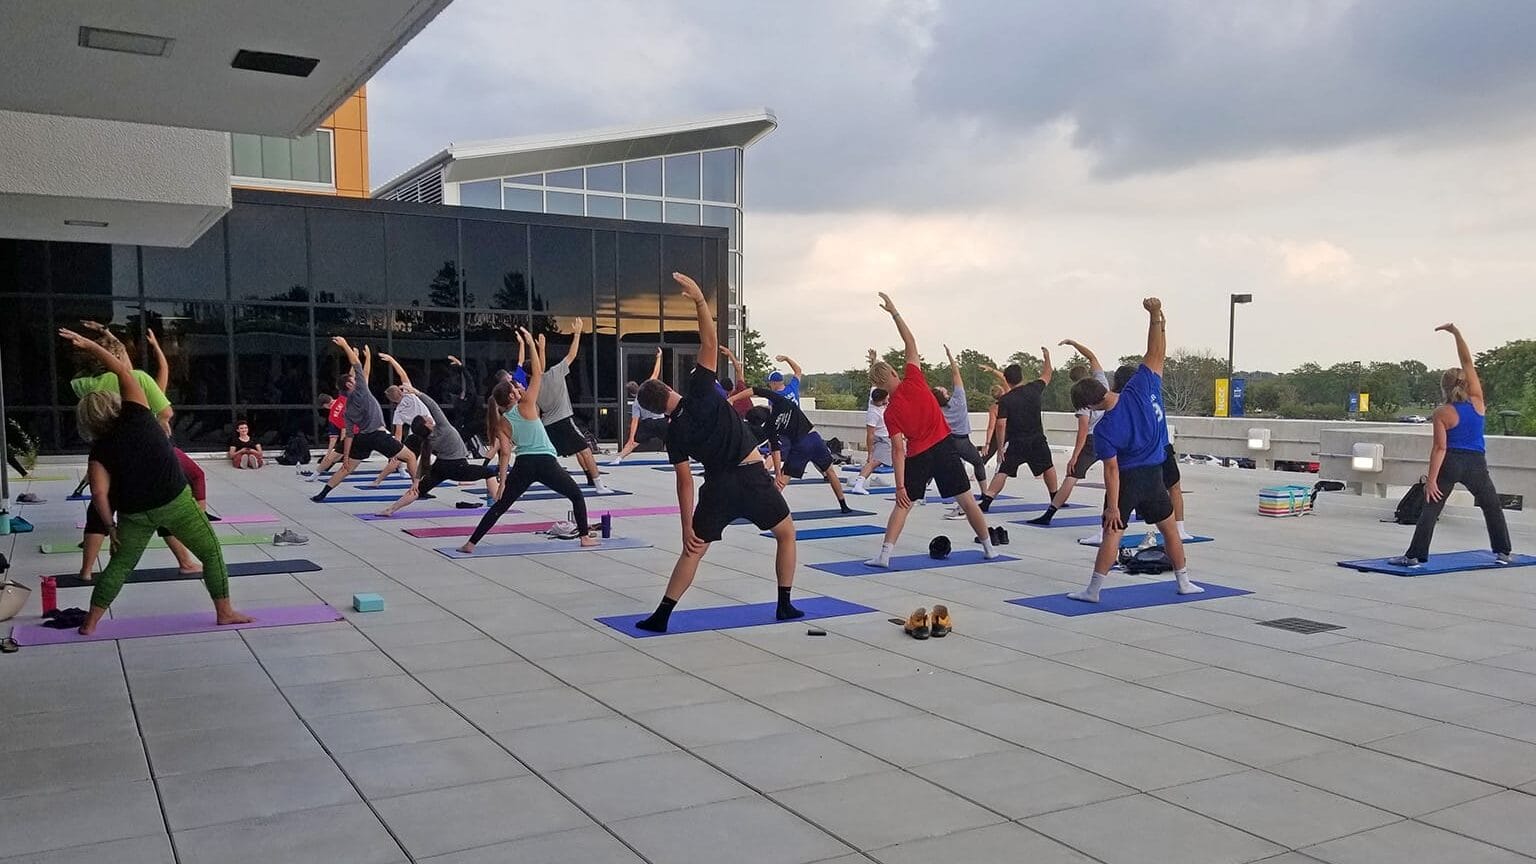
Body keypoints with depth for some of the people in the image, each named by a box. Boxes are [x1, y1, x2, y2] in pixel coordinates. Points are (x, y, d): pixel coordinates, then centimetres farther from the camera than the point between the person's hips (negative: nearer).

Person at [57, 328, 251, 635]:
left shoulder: (99, 450, 2)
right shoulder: (136, 415, -1)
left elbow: (100, 495, -8)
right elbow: (124, 370, 3)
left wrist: (110, 525, 5)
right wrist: (89, 345, 6)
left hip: (134, 513, 2)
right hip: (175, 502, -2)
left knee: (120, 564, 18)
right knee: (211, 552, 8)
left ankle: (90, 622, 18)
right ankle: (224, 611, 9)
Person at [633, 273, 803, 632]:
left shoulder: (674, 434, 1)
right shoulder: (699, 391, -8)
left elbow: (685, 482, 0)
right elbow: (710, 342, -16)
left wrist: (687, 526, 4)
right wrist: (699, 299, -17)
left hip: (717, 487, 2)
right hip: (752, 477, -2)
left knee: (693, 550, 12)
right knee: (786, 533, 18)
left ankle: (661, 615, 3)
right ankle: (785, 605, 17)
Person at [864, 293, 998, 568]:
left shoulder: (891, 412, -9)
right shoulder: (914, 381, -8)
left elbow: (898, 450, -13)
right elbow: (911, 343, 0)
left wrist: (900, 486, -11)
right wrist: (894, 312, 3)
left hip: (918, 457, -2)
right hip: (944, 447, 2)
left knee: (903, 505, 7)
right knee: (966, 500, 10)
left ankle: (884, 554, -4)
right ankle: (989, 547, 20)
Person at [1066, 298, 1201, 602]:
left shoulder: (1104, 430, -18)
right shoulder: (1141, 387, -13)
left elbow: (1112, 470, -18)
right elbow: (1156, 353, -9)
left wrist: (1112, 506, -13)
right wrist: (1155, 316, -11)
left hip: (1127, 478, -4)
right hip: (1154, 475, 4)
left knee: (1112, 533, -2)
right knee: (1169, 528, 19)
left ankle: (1093, 590, -5)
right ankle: (1184, 581, 28)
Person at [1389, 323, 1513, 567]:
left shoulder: (1442, 414, -8)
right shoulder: (1477, 401, -2)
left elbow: (1440, 448, -13)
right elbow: (1467, 362, 2)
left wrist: (1431, 479, -13)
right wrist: (1456, 333, 1)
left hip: (1450, 463, -2)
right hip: (1476, 464, 2)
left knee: (1430, 509, -2)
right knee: (1493, 507, 22)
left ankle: (1414, 555, -10)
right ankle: (1503, 552, 26)